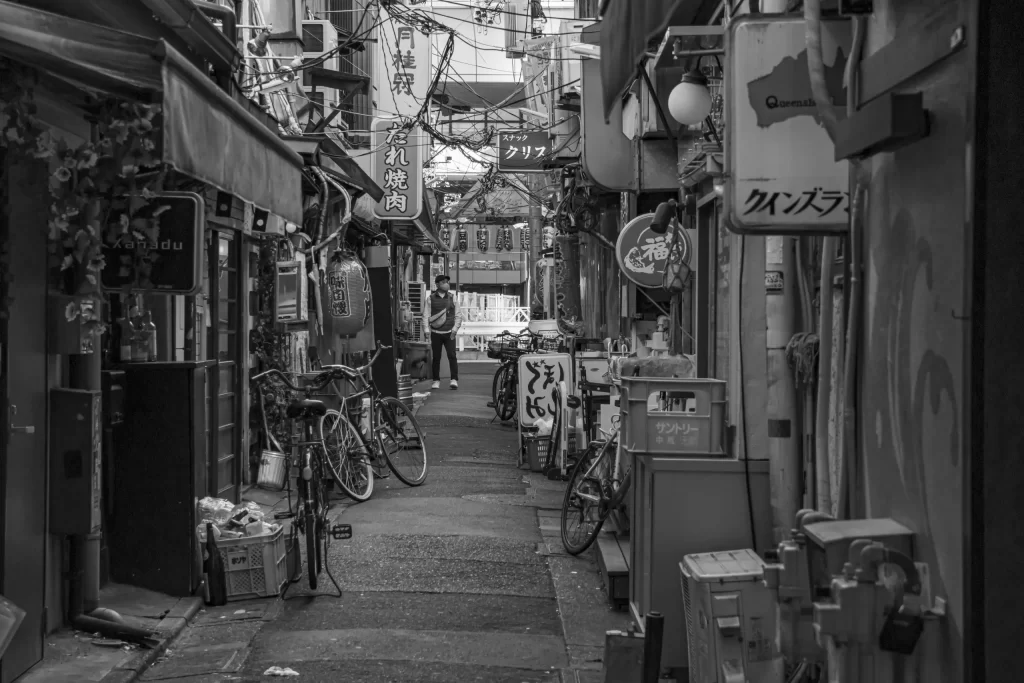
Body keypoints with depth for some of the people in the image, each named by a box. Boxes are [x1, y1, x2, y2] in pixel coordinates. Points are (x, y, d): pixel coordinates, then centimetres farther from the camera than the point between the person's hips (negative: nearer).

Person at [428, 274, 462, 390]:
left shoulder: (452, 298, 7)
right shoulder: (431, 299, 3)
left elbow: (458, 315, 8)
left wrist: (455, 328, -4)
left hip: (449, 333, 0)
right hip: (436, 333, 0)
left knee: (452, 356, -9)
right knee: (436, 357, 3)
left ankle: (454, 379, -6)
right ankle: (436, 380, 13)